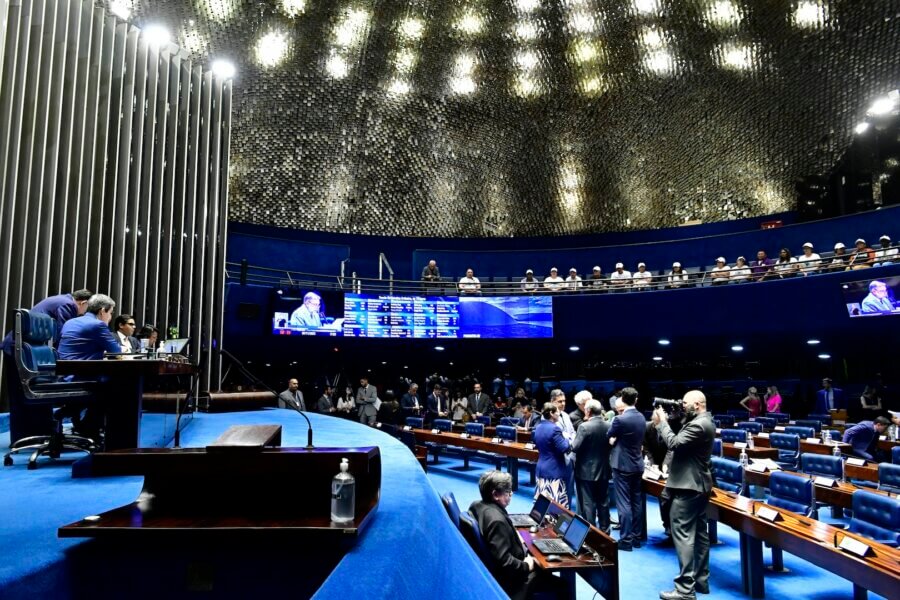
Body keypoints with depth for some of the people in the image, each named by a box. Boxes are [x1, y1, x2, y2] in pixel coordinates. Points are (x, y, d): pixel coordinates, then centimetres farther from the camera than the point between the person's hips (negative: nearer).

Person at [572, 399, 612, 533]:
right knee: (603, 503, 15)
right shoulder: (609, 426, -2)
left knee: (588, 504, 4)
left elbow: (575, 447, -18)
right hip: (603, 471, 5)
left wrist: (571, 441, 2)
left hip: (586, 471, -5)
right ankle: (604, 531, 25)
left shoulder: (584, 427, -18)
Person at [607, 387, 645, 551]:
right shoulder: (642, 418, 3)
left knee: (624, 503, -1)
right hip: (637, 464, 7)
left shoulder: (620, 419, -20)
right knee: (636, 502, 13)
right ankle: (636, 537, 21)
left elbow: (608, 437, -6)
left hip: (622, 465, -7)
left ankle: (626, 540, 3)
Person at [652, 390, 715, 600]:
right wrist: (666, 422, 2)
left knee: (683, 535, -9)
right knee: (699, 532, 15)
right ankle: (700, 580, 24)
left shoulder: (699, 425, -20)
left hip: (688, 486, -11)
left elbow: (674, 443, -25)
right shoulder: (703, 421, 14)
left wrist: (661, 423, -14)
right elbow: (681, 440, 12)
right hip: (698, 484, 11)